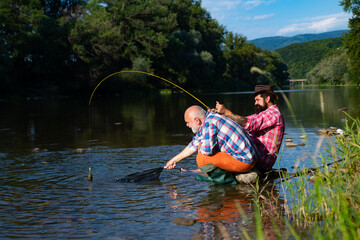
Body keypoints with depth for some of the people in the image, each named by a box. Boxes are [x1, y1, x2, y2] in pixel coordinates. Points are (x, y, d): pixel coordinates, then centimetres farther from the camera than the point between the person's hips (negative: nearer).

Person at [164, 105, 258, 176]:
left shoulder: (209, 123, -17)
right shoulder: (205, 122, 13)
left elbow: (207, 150, -23)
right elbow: (194, 145, 23)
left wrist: (201, 147, 1)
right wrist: (174, 160, 27)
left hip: (243, 161, -10)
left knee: (201, 158, -13)